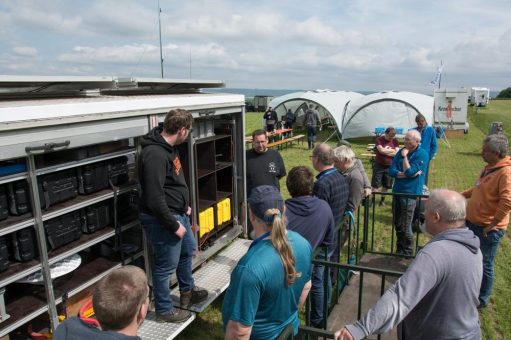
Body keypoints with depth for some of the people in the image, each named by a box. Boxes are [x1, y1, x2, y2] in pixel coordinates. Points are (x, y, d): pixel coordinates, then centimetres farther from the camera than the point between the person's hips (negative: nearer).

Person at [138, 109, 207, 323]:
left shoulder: (168, 147, 4)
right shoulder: (155, 154, -28)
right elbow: (154, 198, -29)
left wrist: (184, 205, 16)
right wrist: (173, 225, -21)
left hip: (177, 213, 10)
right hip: (162, 219, -10)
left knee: (188, 250, 25)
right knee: (166, 265, 6)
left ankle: (187, 291, 47)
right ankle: (164, 310, 27)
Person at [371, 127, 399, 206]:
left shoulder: (395, 141, 2)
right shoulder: (379, 139, -6)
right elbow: (381, 150, -20)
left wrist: (385, 151, -14)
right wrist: (392, 150, -9)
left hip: (390, 166, 3)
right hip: (379, 165, -3)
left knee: (386, 185, 11)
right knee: (375, 184, 2)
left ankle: (382, 199, 24)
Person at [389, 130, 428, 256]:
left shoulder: (422, 155, -10)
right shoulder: (401, 152, 7)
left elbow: (409, 172, -20)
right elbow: (391, 171, -1)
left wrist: (404, 156, -16)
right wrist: (407, 174, -15)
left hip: (410, 193, -6)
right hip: (397, 192, 6)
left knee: (405, 226, 0)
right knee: (397, 224, 13)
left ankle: (407, 253, 18)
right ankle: (400, 250, 28)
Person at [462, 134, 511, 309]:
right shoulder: (490, 167, 7)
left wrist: (493, 224, -24)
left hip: (487, 229, -9)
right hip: (473, 223, 9)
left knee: (484, 265, 6)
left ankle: (481, 299, 23)